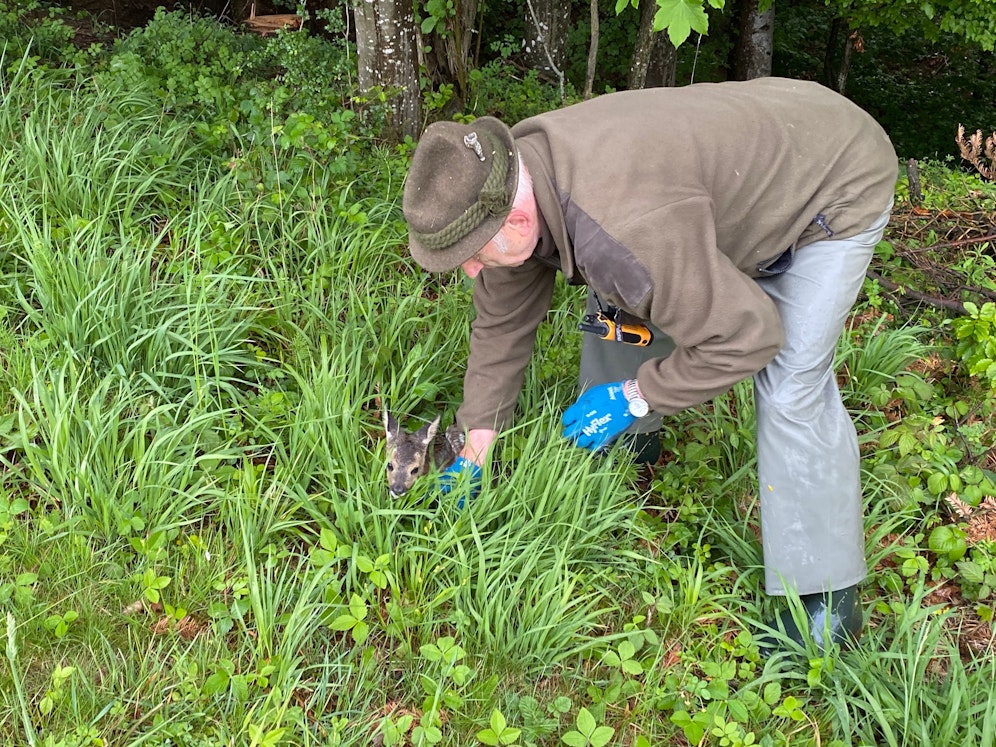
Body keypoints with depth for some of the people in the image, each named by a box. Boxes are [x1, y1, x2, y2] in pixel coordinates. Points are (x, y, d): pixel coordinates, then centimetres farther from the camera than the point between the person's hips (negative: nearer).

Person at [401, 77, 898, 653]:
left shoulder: (624, 232, -43)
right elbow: (502, 323, -2)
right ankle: (626, 444, 33)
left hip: (838, 181, -8)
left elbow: (747, 335, -32)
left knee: (791, 386, -18)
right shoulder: (504, 182, -15)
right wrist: (475, 453, 2)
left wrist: (633, 397, -20)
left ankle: (825, 601, -4)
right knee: (619, 304, 10)